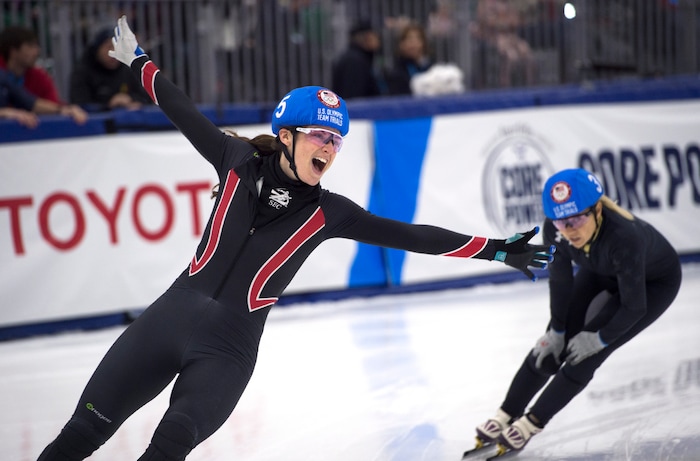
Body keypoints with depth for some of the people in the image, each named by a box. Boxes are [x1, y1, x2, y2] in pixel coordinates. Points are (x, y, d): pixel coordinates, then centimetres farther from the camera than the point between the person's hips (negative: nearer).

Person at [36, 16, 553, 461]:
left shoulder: (327, 213, 1)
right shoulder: (239, 162, 1)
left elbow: (409, 236, 1)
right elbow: (186, 114, 14)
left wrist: (496, 250, -1)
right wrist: (139, 61, 21)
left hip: (230, 349, -1)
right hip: (170, 316, 1)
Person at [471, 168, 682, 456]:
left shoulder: (623, 237, -44)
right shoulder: (555, 230, -30)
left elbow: (634, 305, -30)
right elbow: (561, 280, -11)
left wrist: (599, 339, -17)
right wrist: (557, 330, -3)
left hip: (655, 282, -5)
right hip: (601, 273, 5)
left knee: (585, 354, -11)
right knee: (550, 346, -1)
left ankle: (530, 425, 4)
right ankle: (504, 418, 11)